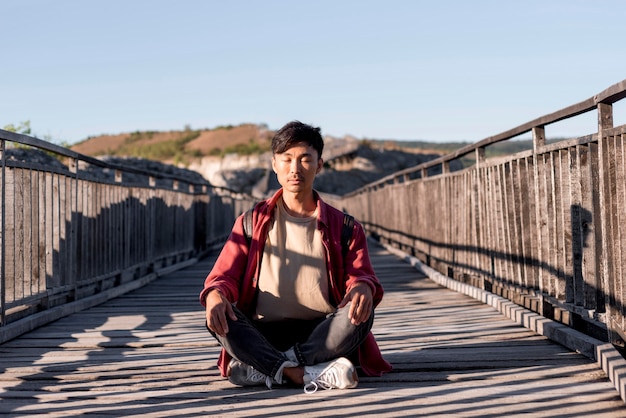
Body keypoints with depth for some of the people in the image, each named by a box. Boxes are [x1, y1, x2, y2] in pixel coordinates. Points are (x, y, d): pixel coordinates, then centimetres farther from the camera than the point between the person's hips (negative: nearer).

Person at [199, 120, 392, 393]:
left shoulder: (343, 227, 11)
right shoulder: (252, 222, 12)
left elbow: (360, 274, 3)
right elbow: (226, 275, 6)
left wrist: (363, 287, -24)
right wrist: (215, 294, -19)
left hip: (321, 333, 0)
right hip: (264, 335, 0)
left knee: (361, 312, -31)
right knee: (218, 314, -28)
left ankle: (266, 370, -31)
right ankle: (309, 374, -39)